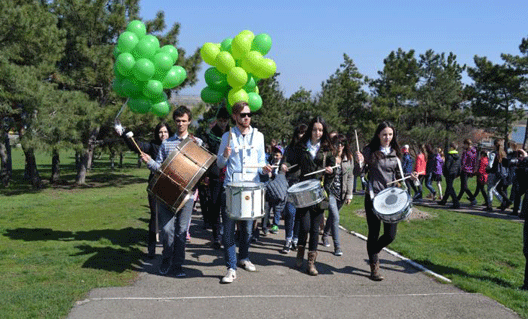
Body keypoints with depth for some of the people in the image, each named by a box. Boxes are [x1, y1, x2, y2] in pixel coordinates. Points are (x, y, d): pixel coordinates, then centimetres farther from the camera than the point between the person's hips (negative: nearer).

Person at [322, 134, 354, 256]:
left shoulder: (349, 158, 6)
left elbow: (350, 177, 8)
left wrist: (349, 195, 5)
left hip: (341, 193, 4)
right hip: (329, 191, -4)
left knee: (332, 216, 17)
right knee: (335, 217, -13)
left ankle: (325, 235, 42)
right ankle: (337, 246, -7)